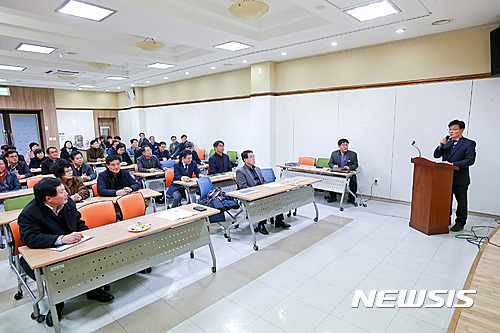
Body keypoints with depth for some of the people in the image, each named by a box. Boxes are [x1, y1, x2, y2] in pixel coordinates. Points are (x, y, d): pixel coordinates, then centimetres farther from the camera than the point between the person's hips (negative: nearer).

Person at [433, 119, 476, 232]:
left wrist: (452, 164, -22)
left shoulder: (469, 143, -6)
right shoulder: (447, 142, 10)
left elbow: (470, 160, -16)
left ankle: (460, 223, 22)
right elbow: (436, 155, 7)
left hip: (460, 179, -5)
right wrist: (441, 145, -9)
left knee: (461, 202, 8)